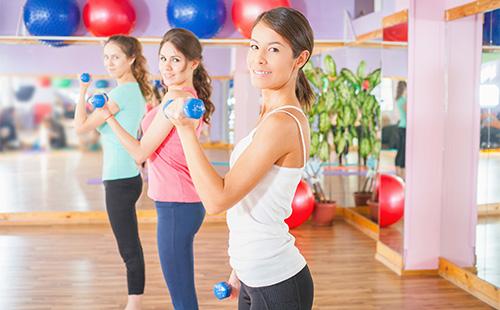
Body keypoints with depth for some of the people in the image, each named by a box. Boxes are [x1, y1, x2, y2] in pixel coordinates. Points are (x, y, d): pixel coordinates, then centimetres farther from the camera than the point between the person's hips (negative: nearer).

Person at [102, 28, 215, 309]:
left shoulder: (176, 99, -18)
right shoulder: (190, 96, 12)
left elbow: (140, 152, -13)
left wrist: (109, 117, -10)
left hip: (176, 207, -11)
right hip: (184, 203, 11)